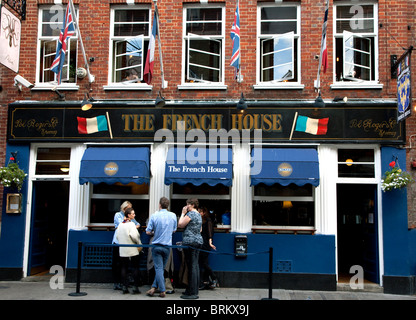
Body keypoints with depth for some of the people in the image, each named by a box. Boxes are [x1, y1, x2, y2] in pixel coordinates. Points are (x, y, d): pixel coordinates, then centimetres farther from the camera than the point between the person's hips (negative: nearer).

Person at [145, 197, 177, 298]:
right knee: (161, 268, 12)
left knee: (159, 268, 1)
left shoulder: (154, 216, -10)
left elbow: (148, 232, -7)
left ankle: (163, 290, -2)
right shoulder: (173, 215, -1)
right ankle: (154, 287, 10)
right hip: (167, 246, 2)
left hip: (156, 245, -2)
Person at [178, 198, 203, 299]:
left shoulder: (190, 214, -11)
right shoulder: (199, 215, 18)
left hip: (190, 242, -9)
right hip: (198, 241, 10)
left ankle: (192, 293, -7)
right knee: (195, 265, 11)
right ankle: (195, 290, 16)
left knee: (191, 266, -8)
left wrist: (183, 213, -1)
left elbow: (180, 225, -8)